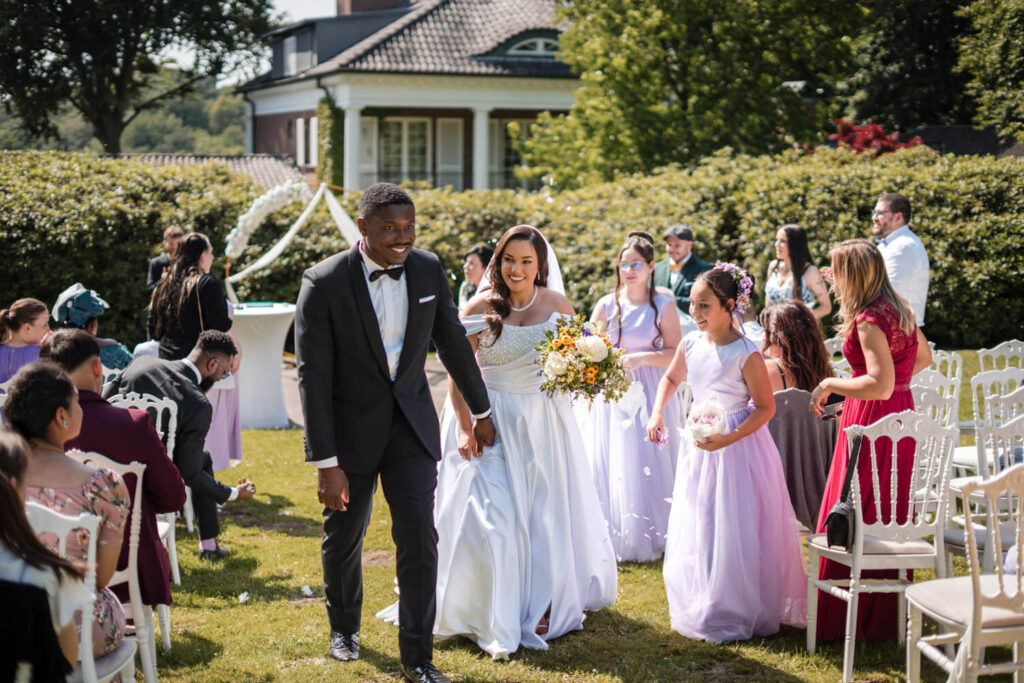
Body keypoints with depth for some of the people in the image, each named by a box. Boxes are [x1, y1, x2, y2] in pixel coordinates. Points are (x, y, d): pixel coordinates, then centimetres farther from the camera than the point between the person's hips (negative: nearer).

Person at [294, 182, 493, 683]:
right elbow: (313, 377, -18)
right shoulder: (324, 283, -18)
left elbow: (452, 341, 8)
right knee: (344, 537, 16)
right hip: (349, 429, -2)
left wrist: (481, 410, 16)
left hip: (411, 425, 2)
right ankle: (344, 627, 43)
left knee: (419, 538, -6)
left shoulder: (428, 270, -6)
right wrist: (326, 463, -21)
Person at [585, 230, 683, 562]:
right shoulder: (607, 305, 6)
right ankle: (614, 538, 12)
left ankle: (648, 539, 12)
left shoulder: (663, 305, 0)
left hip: (650, 394, -2)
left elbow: (675, 354, -4)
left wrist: (641, 358, -18)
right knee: (609, 466, 1)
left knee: (647, 466, -1)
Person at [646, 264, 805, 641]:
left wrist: (728, 439, -23)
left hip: (738, 446, -6)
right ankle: (699, 608, 27)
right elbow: (671, 378, 20)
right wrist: (657, 413, 5)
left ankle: (737, 614, 12)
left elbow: (765, 407, -14)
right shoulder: (690, 344, 0)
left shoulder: (746, 354, -18)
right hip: (697, 447, 6)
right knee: (695, 530, 13)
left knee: (735, 531, -2)